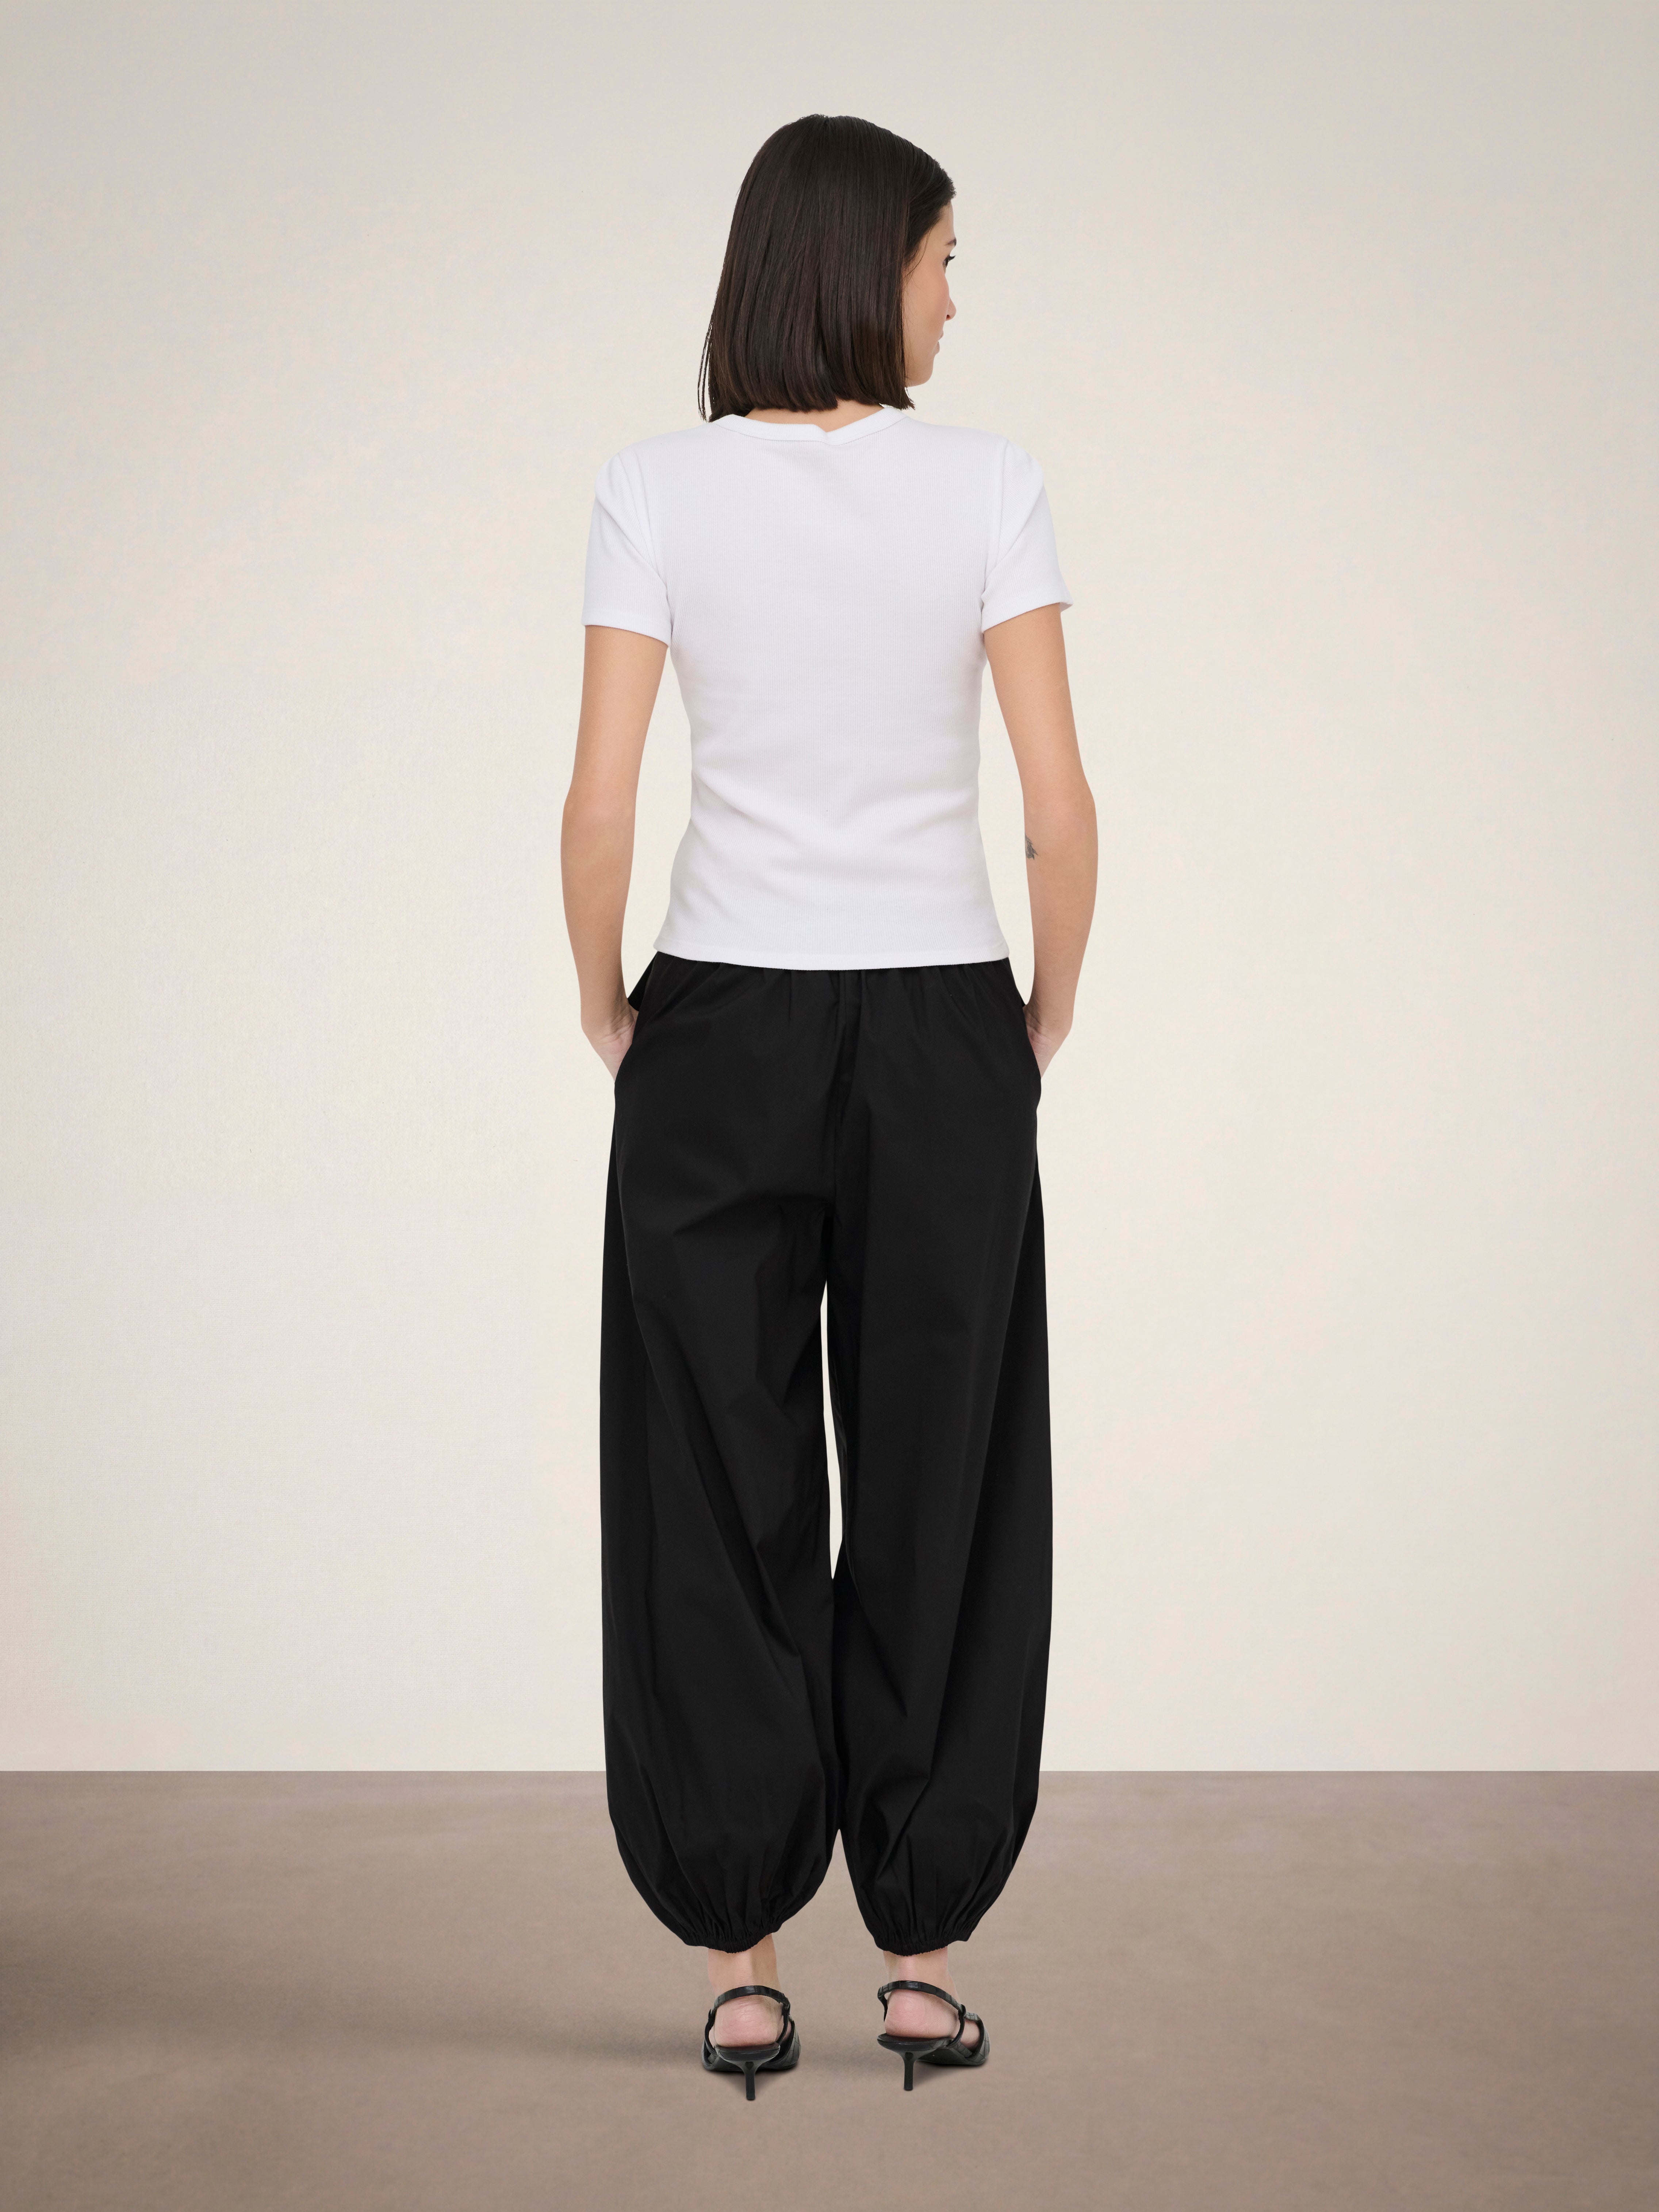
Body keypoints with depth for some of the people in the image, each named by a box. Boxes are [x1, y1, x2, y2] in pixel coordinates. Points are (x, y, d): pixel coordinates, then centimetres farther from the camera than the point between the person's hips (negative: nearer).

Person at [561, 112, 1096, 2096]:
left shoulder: (654, 493, -3)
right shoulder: (986, 483, -5)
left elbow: (599, 806, -7)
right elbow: (1059, 803, -7)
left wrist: (605, 1007, 9)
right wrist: (1050, 1011, 8)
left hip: (720, 1038, 1)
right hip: (938, 1038, 0)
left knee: (722, 1508, 8)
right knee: (939, 1502, 10)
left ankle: (742, 1964, 14)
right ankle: (922, 1953, 17)